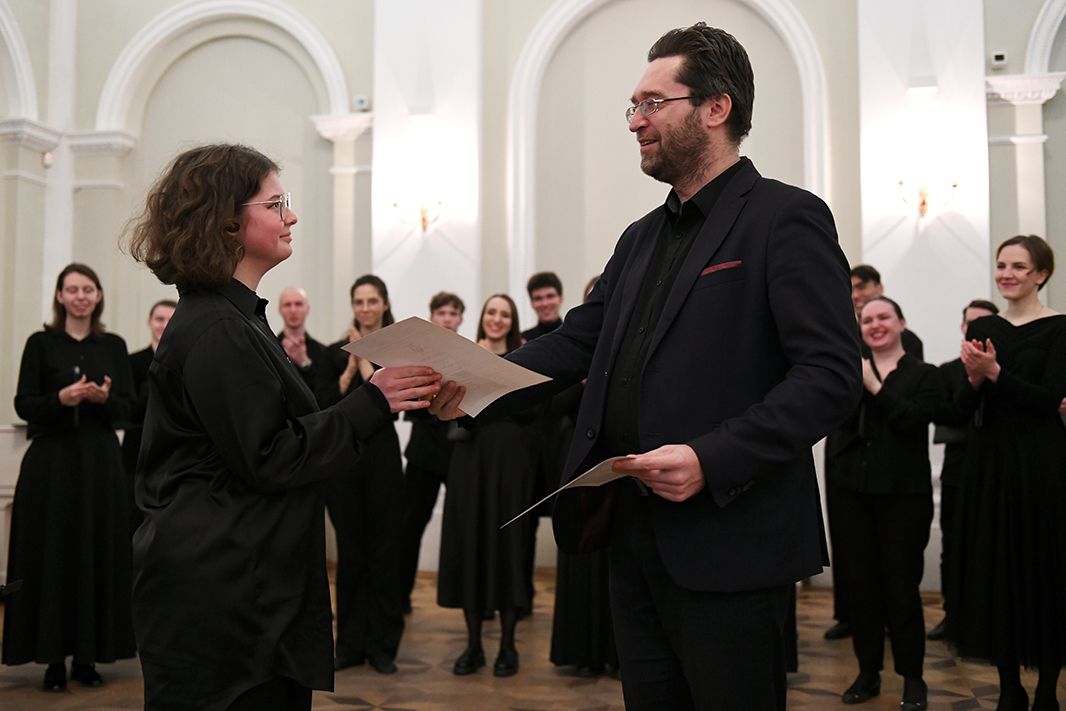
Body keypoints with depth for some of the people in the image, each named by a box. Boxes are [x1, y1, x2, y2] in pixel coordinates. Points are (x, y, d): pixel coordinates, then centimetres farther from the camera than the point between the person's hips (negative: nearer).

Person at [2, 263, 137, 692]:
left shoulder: (113, 346, 8)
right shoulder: (41, 343, 2)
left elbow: (127, 407, 6)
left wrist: (105, 398, -15)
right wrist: (61, 398, -20)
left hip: (101, 460, 2)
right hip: (51, 461, -2)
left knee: (98, 555, 3)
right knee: (51, 557, -1)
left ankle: (88, 655, 13)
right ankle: (53, 657, 8)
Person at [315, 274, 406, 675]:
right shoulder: (336, 352, 8)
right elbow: (323, 406, -2)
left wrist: (364, 359, -13)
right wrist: (349, 370, -11)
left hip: (382, 454, -2)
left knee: (383, 551, 3)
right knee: (349, 552, 7)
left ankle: (382, 645, 12)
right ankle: (350, 643, 16)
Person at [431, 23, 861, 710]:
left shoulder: (786, 219, -8)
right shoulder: (642, 239, 17)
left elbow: (831, 375, -16)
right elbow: (580, 339, 12)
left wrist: (711, 460, -26)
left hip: (727, 542, -7)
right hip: (634, 536, 8)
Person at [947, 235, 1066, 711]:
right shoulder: (982, 329, 9)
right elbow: (968, 403, 6)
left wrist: (994, 372, -22)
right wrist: (974, 378, -14)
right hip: (989, 460, 5)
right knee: (994, 568, 7)